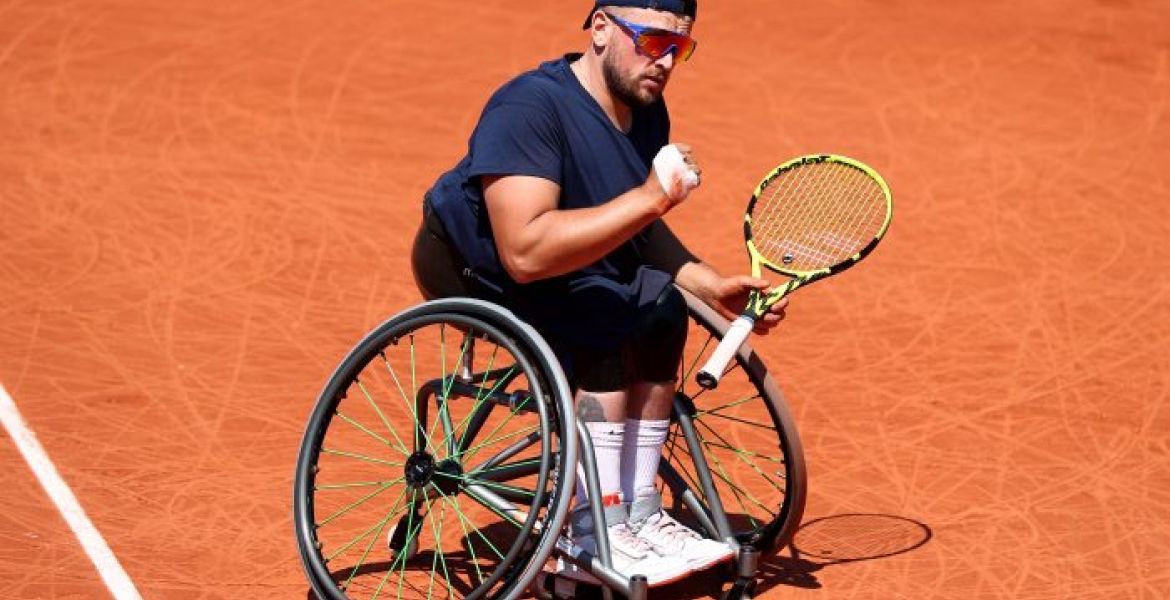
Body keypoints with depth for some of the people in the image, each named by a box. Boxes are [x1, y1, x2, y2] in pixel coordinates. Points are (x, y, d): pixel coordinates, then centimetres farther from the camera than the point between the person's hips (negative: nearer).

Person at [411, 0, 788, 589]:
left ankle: (639, 515, 2)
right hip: (467, 264, -8)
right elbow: (526, 252, -40)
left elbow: (634, 229, 12)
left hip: (544, 258, 9)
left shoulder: (646, 110, -2)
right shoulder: (530, 108, -29)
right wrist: (648, 198, -42)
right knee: (605, 319, -26)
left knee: (662, 308, -7)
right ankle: (594, 541, -22)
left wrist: (711, 286, -2)